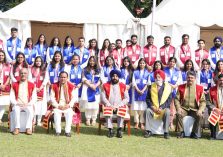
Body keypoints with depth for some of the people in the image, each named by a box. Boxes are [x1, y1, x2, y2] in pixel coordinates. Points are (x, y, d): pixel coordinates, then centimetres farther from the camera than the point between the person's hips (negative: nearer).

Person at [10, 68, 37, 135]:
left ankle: (28, 128, -29)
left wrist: (28, 104, -11)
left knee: (30, 110, -34)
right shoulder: (14, 85, 10)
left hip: (28, 105, 0)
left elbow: (34, 98, 5)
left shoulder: (32, 85, 9)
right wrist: (16, 103, -11)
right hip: (17, 105, 0)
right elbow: (11, 97, 6)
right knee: (16, 110, -35)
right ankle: (17, 128, -28)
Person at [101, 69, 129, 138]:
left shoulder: (123, 86, 9)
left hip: (119, 106, 0)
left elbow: (126, 99, 4)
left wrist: (118, 106, -9)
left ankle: (119, 130, -22)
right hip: (109, 106, 0)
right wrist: (110, 105, -11)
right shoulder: (106, 85, 9)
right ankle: (110, 130, -24)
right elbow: (103, 98, 3)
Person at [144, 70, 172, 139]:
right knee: (147, 111, -27)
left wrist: (161, 108, -16)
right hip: (153, 108, 2)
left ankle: (166, 132, -27)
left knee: (167, 112, -33)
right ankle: (148, 131, -22)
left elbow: (169, 100, -3)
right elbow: (147, 99, 7)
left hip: (163, 108, -2)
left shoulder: (168, 87, 4)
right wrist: (152, 107, -11)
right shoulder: (151, 87, 10)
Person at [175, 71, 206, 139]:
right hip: (184, 108, 0)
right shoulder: (181, 87, 5)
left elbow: (203, 101, 1)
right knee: (179, 114, -31)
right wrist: (178, 108, -15)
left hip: (194, 109, 0)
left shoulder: (200, 88, 2)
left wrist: (200, 110, -17)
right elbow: (176, 99, 3)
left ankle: (194, 133, -11)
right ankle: (181, 132, -12)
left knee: (200, 115, -30)